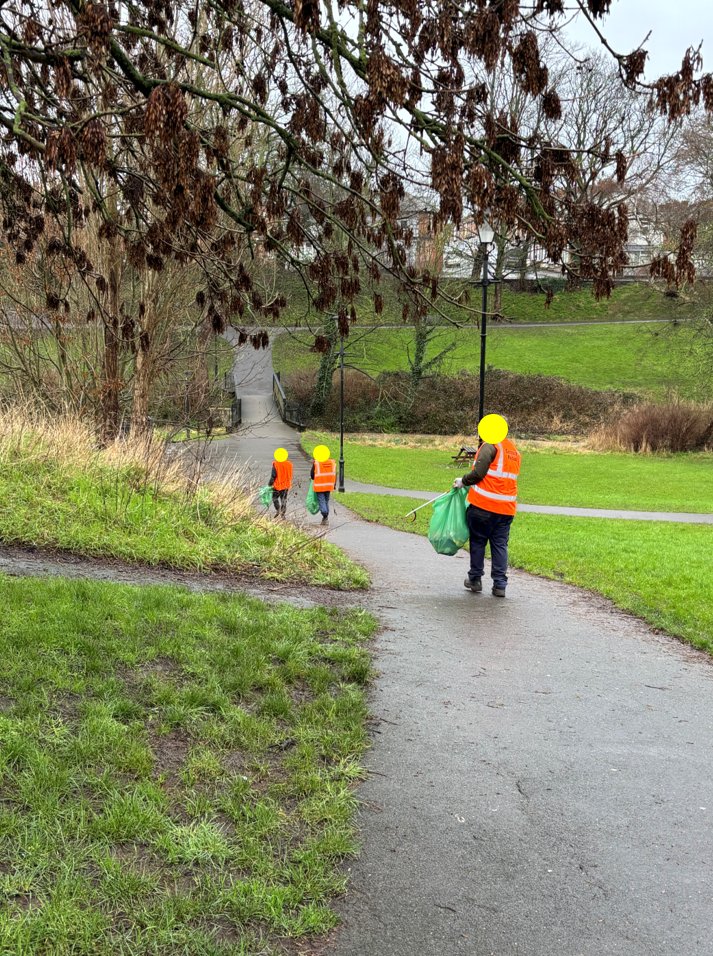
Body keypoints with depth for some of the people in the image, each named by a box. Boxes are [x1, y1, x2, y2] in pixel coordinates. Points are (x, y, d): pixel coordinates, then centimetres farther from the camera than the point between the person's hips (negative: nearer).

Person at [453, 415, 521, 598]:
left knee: (477, 541, 9)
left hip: (483, 505, -6)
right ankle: (500, 584, 6)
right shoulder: (514, 451, 15)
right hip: (506, 507, 6)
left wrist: (463, 481, -1)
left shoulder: (490, 446, -10)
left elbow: (478, 473, -17)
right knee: (500, 544, 9)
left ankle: (475, 579, 17)